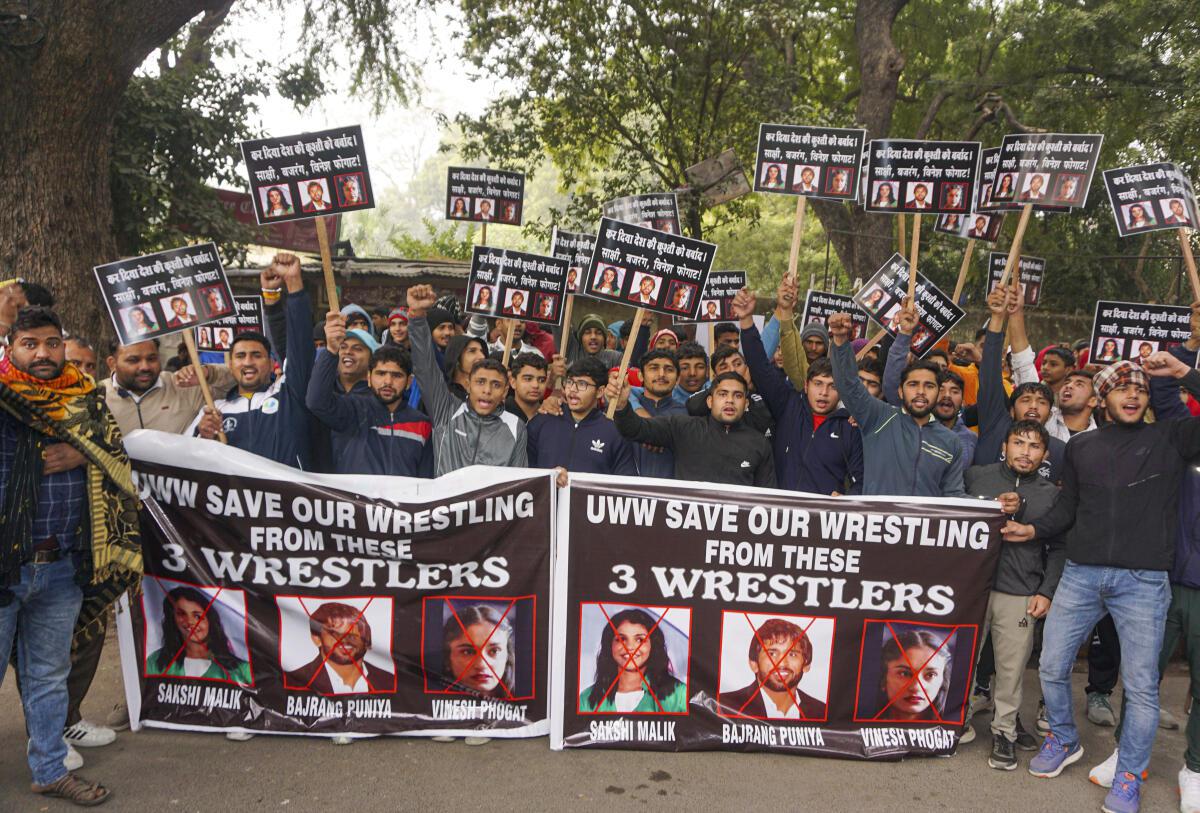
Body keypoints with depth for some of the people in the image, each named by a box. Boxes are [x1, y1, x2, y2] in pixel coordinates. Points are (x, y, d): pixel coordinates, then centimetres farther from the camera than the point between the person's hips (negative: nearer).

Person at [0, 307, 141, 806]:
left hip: (63, 565, 4)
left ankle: (50, 770, 31)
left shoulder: (86, 401, 8)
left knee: (49, 675, 17)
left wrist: (84, 454, -11)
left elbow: (118, 462, 6)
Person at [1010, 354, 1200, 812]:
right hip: (1080, 574, 3)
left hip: (1143, 581, -3)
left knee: (1141, 684, 3)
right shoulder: (1081, 447, 12)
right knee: (1052, 667, 8)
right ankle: (1064, 741, 33)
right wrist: (1034, 529, -1)